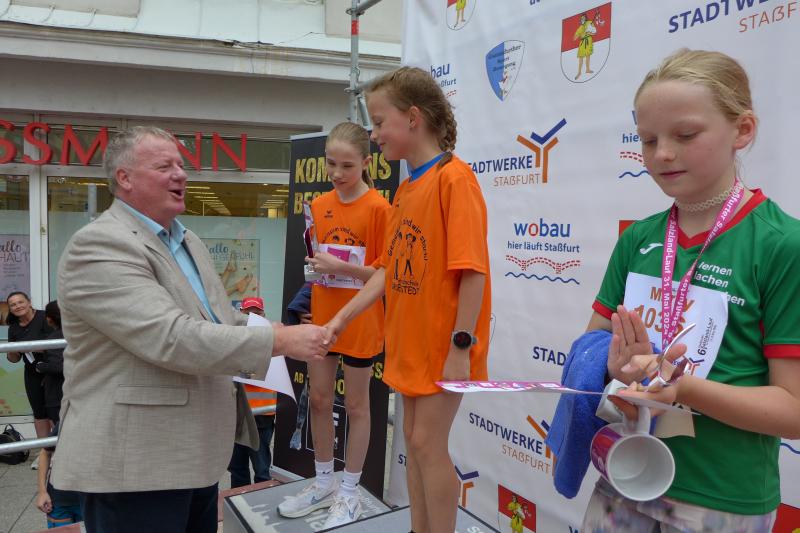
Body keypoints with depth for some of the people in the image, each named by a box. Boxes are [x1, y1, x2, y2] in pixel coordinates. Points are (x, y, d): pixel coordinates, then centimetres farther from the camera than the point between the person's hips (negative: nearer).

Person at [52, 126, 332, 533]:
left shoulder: (187, 240, 13)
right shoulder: (98, 245, -16)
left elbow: (220, 321, 21)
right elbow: (171, 338, -26)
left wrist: (286, 336, 5)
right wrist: (280, 340, -23)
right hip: (133, 464, -8)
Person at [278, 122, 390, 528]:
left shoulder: (378, 207, -12)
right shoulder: (320, 205, 5)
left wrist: (341, 266, -22)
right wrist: (312, 260, -4)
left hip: (359, 321, -6)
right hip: (322, 316, 6)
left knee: (355, 404, 8)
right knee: (318, 399, 14)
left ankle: (349, 492, 24)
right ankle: (323, 483, 32)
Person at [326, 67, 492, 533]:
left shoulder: (454, 176, -16)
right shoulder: (406, 187, 10)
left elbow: (472, 269, -20)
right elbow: (390, 268, 10)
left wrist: (461, 346, -20)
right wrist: (343, 317, 7)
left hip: (443, 342, -8)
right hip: (410, 338, 8)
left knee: (429, 443, 0)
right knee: (414, 441, 16)